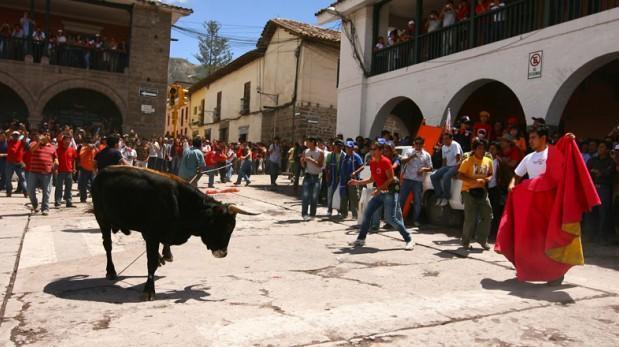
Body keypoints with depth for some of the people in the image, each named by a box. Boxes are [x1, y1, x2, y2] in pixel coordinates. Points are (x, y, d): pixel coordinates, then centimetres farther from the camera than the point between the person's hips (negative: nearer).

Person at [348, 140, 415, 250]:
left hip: (389, 192, -8)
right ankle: (361, 239, 16)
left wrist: (379, 188, -24)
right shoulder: (372, 162, 7)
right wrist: (358, 182, 9)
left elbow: (391, 178, -18)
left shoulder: (385, 161, -16)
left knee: (390, 218, -13)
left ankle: (409, 240, -1)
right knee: (367, 213, 6)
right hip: (380, 192, 8)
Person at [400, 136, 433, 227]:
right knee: (401, 199, 1)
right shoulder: (409, 151, 7)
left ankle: (415, 220, 14)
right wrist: (411, 157, -23)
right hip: (407, 179, 0)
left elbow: (430, 168, 9)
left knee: (417, 201, 3)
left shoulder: (426, 155, 8)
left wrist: (424, 169, -12)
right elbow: (403, 161, -8)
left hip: (418, 181, 1)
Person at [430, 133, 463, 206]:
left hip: (455, 166, -8)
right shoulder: (443, 147, 13)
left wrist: (457, 168, -25)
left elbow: (458, 157, -20)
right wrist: (443, 169, 11)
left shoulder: (455, 145, -13)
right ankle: (439, 196, -5)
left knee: (446, 176, -36)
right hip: (447, 166, 8)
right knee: (433, 177, -9)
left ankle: (446, 197, -22)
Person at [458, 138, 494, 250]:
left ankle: (482, 239, 17)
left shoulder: (488, 161, 6)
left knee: (487, 216, 1)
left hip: (482, 191, 5)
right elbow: (460, 175, -12)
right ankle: (466, 241, 11)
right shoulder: (468, 161, -9)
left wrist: (488, 179, -6)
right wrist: (475, 180, -22)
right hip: (469, 191, -5)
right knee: (470, 218, -4)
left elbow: (490, 174, 18)